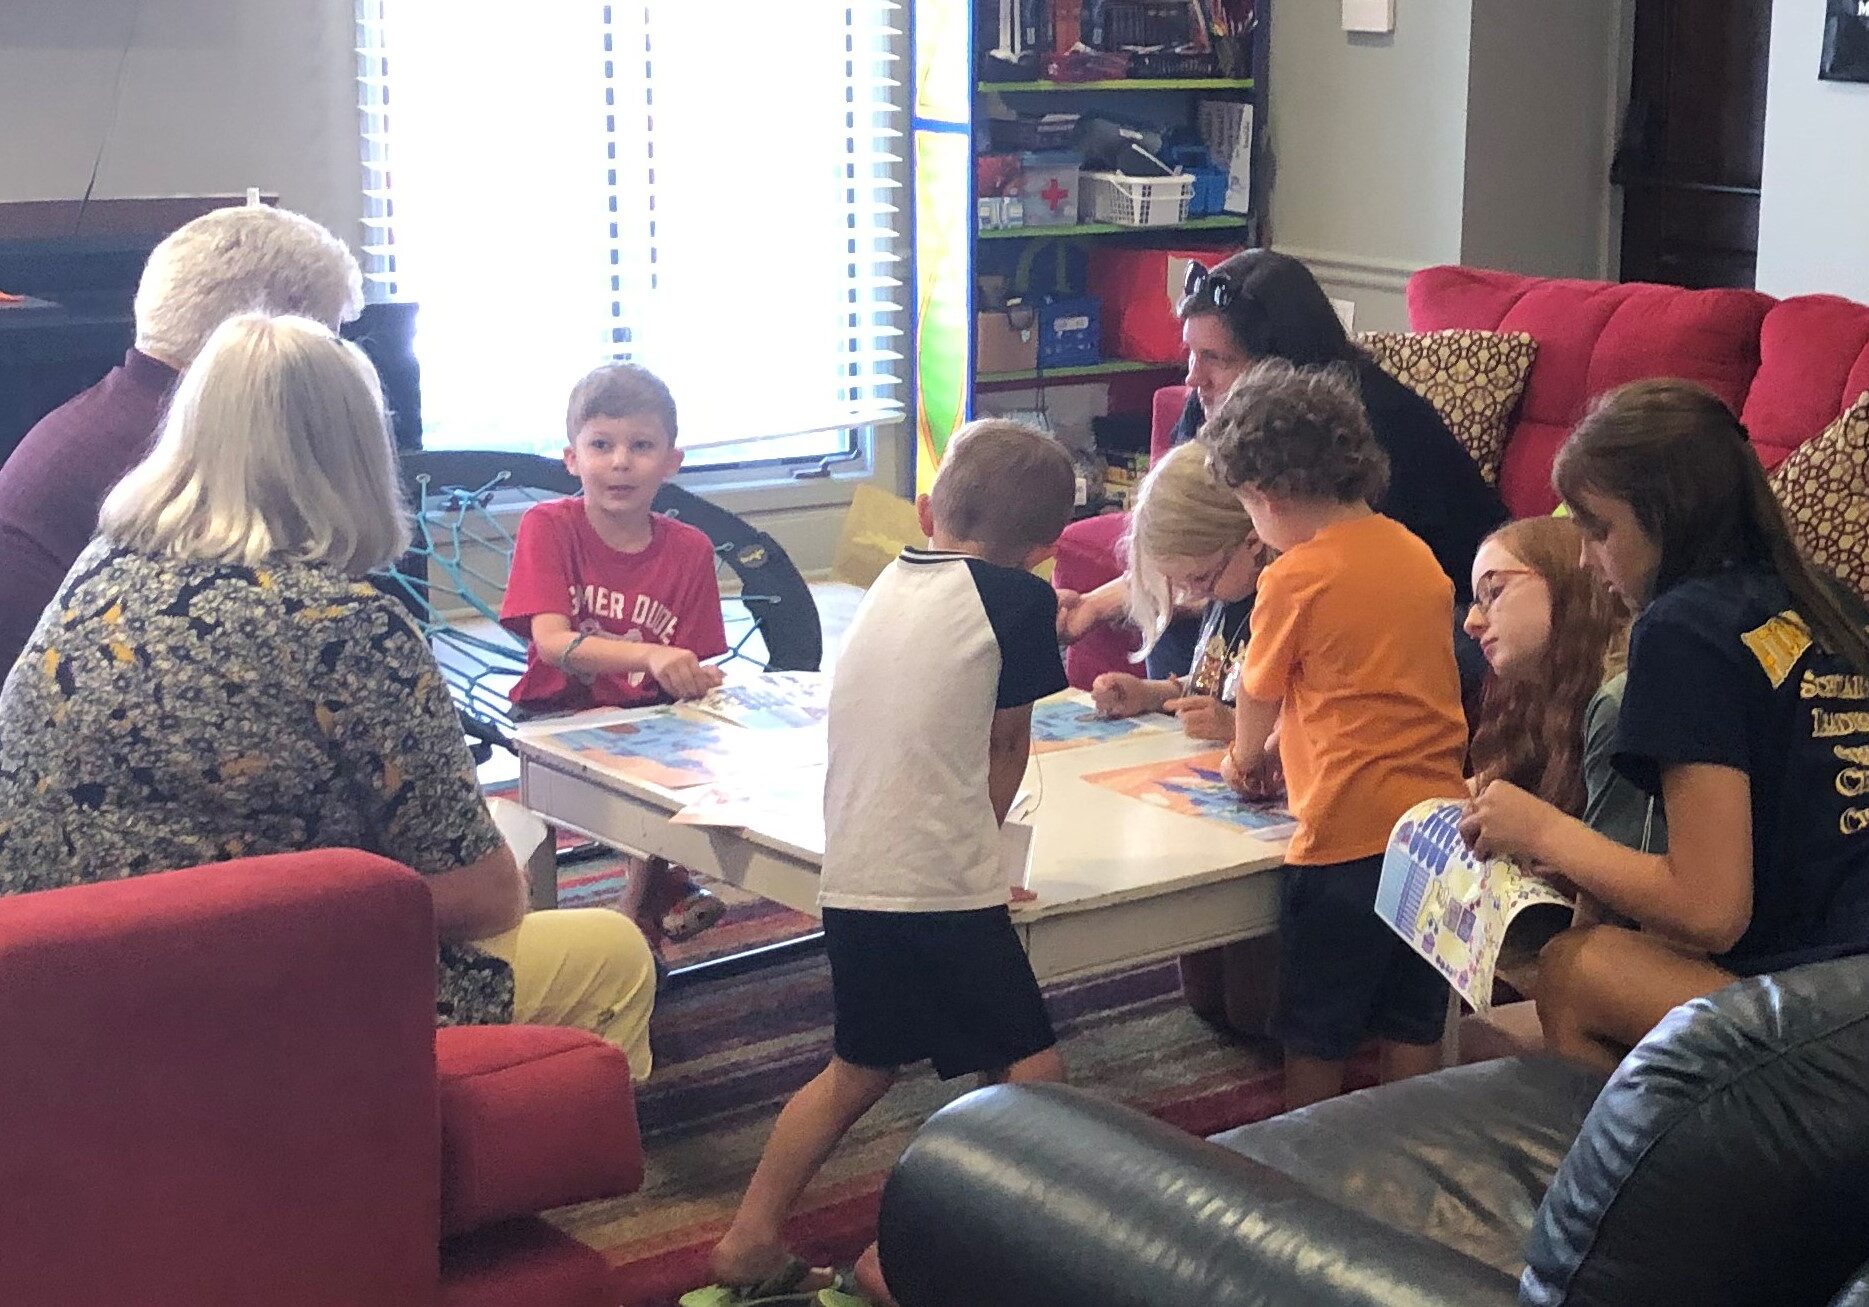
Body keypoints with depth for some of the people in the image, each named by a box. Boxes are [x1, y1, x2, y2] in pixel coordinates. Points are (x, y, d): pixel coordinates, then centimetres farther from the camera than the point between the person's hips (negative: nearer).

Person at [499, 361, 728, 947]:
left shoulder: (689, 549, 3)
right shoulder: (548, 526, -7)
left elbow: (692, 668, 2)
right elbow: (553, 641, -21)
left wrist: (700, 680, -24)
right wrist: (652, 657, -38)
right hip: (561, 714, -3)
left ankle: (644, 897, -2)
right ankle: (659, 883, -5)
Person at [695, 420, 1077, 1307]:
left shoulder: (891, 587, 14)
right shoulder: (1018, 599, -6)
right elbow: (1007, 751, 4)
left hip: (852, 883, 8)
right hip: (941, 890, -8)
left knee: (860, 1070, 25)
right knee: (1033, 1083, 2)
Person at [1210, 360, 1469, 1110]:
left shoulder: (1295, 578, -10)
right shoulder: (1419, 556, 9)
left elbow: (1258, 697, 4)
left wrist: (1245, 758, 25)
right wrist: (1282, 744, 24)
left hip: (1346, 837, -6)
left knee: (1316, 1041, 9)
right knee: (1413, 1031, 15)